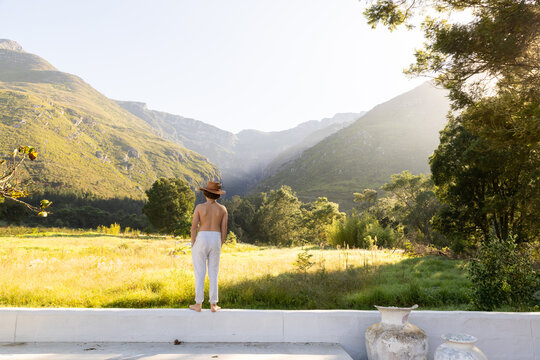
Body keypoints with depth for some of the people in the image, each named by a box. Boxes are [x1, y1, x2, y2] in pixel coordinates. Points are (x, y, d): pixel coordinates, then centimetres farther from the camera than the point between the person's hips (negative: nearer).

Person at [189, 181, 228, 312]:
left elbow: (193, 227, -9)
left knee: (199, 273, 7)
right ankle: (213, 305, 12)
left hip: (201, 241, -2)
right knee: (213, 274, 10)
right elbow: (224, 230, 0)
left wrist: (193, 245, 0)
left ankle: (198, 304, 13)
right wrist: (220, 246, 10)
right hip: (215, 242, 2)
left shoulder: (199, 207, -7)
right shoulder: (222, 209, 0)